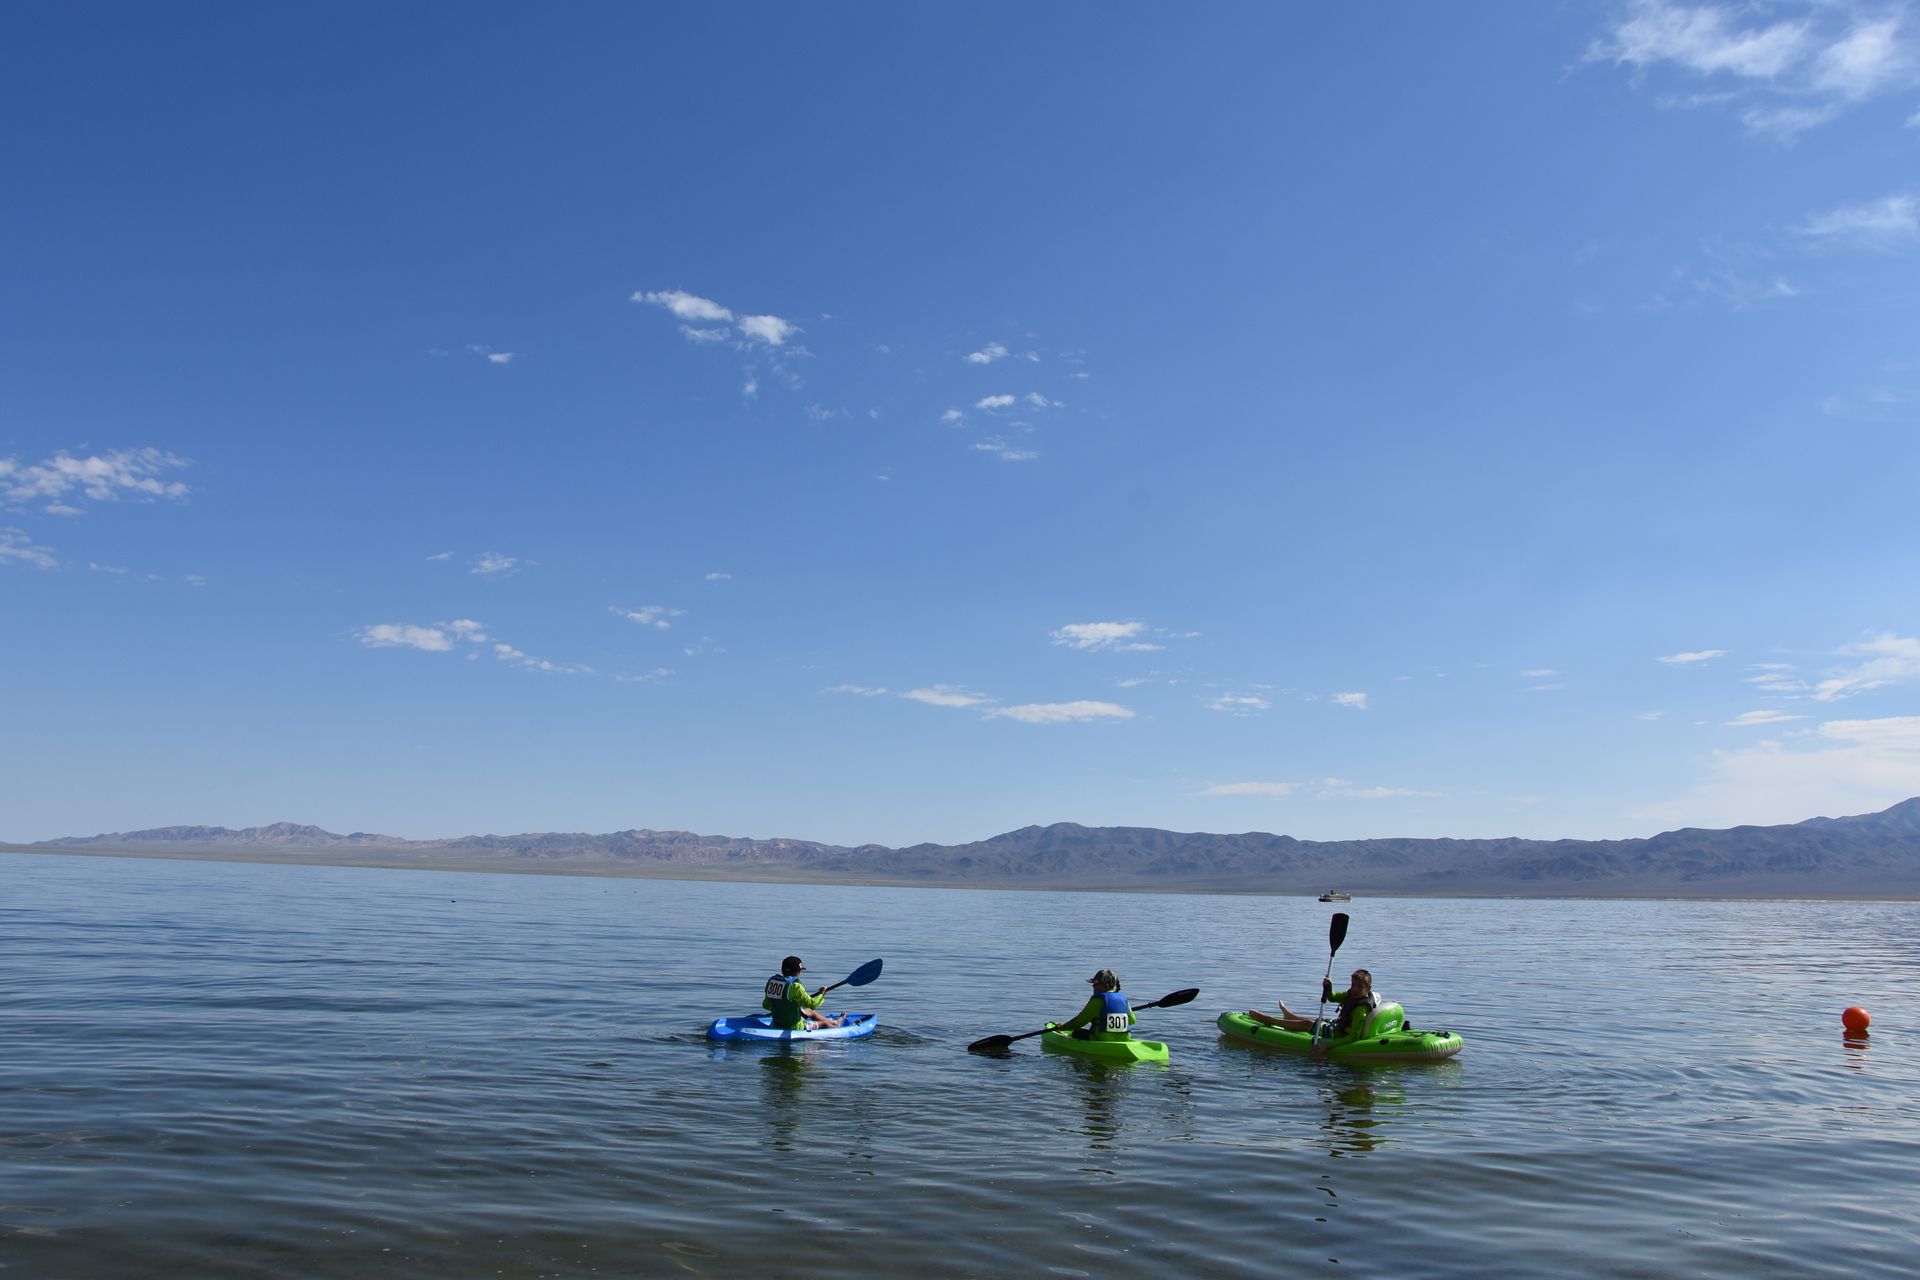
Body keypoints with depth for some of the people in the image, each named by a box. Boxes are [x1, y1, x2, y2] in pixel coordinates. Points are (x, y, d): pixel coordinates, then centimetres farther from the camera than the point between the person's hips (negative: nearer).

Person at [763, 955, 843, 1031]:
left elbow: (766, 1005, 6)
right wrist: (821, 994, -6)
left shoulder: (772, 981, -3)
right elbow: (812, 1004, -24)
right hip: (795, 1027, -8)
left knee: (810, 1012, 32)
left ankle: (833, 1022, 52)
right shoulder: (795, 986, -26)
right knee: (824, 1023, 16)